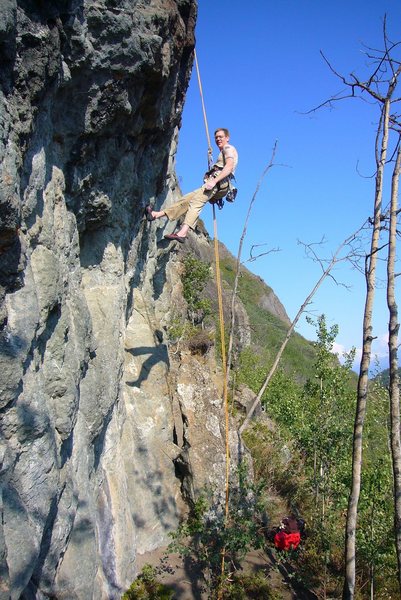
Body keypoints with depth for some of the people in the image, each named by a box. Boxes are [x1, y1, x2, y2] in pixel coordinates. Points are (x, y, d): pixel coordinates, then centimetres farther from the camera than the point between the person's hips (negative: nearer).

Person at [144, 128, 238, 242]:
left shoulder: (228, 149, 6)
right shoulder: (223, 153, 35)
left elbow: (229, 166, -14)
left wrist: (214, 181, -23)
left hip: (219, 182, -9)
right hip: (216, 183, 9)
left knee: (196, 201, -27)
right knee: (187, 199, 2)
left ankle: (183, 232, -44)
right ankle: (157, 214, -1)